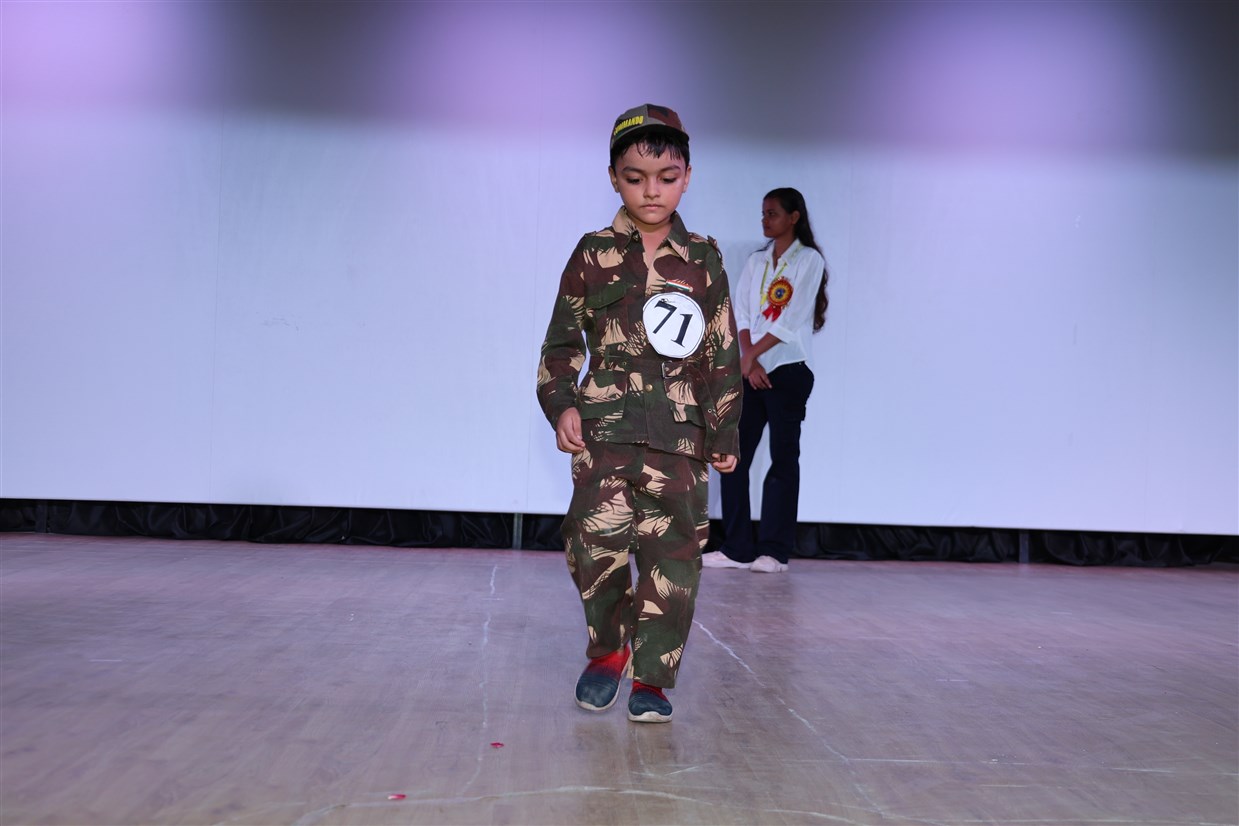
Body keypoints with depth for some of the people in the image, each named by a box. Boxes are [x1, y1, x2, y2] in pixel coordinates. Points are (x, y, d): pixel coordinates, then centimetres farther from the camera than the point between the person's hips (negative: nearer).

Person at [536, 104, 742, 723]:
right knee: (597, 539, -12)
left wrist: (725, 431, 9)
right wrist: (561, 406, -2)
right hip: (604, 424, -1)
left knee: (674, 553, 0)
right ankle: (608, 649, 15)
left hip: (678, 433, 1)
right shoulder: (594, 254, 8)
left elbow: (722, 354, 11)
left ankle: (652, 679, 14)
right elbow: (562, 341, 11)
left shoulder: (703, 260, 10)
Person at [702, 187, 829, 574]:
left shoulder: (809, 260, -1)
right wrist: (749, 361, -8)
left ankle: (774, 551, 4)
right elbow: (739, 314, 5)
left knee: (783, 459, 0)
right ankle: (737, 548, 5)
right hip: (749, 371, 5)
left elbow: (791, 320, -10)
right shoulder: (755, 261, 15)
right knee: (734, 457, 0)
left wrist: (751, 356, -10)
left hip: (787, 371, -5)